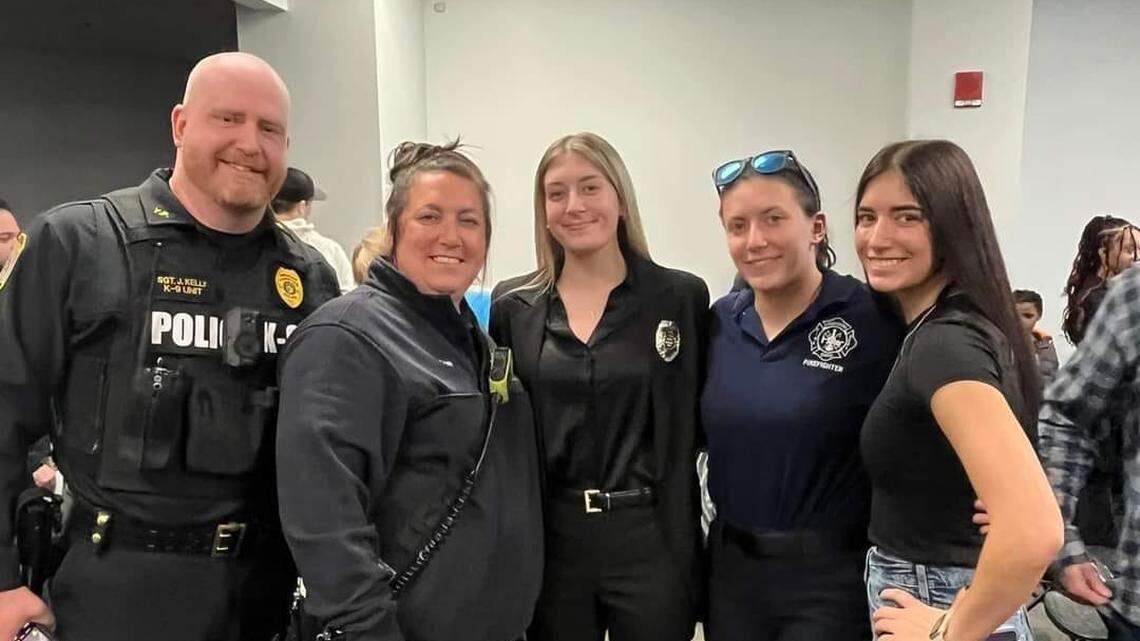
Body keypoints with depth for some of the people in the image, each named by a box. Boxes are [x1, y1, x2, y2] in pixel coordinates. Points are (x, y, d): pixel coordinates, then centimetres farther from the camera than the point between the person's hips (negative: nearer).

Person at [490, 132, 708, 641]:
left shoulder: (681, 297, -3)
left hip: (651, 541, -1)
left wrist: (686, 552, -4)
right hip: (549, 542, 2)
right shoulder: (511, 305, 1)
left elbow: (693, 430, 0)